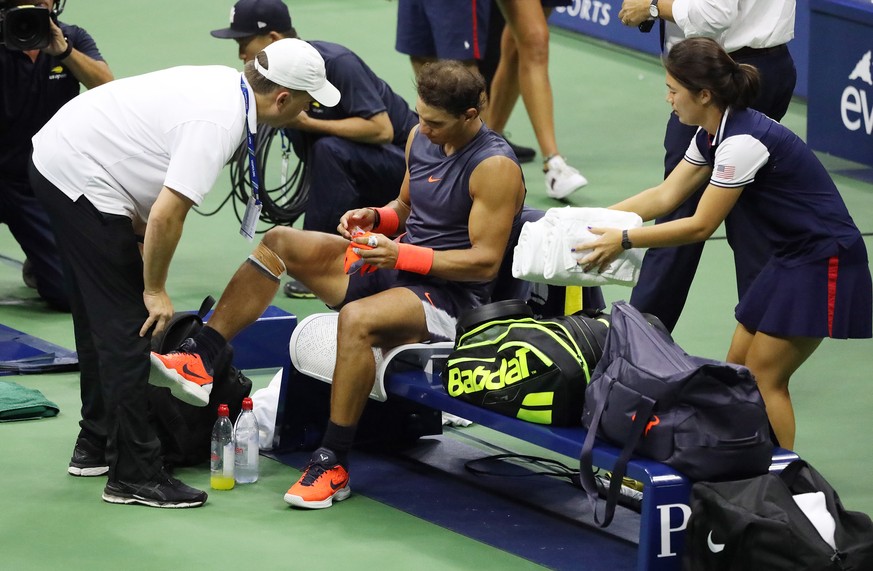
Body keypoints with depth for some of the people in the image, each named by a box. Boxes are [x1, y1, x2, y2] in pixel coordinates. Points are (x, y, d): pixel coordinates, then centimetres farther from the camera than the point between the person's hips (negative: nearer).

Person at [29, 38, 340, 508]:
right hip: (81, 181, -10)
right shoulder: (218, 122, -24)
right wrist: (155, 290, -14)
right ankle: (134, 476, -6)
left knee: (100, 319, 21)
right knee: (127, 327, -7)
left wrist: (137, 233, 16)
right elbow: (167, 215, -26)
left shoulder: (225, 82, 4)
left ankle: (96, 444, 33)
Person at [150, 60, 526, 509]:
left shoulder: (495, 168, -16)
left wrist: (402, 255, -25)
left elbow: (485, 262, -20)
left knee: (356, 318, -38)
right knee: (279, 241, 0)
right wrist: (375, 218, 1)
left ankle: (333, 463, -30)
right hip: (395, 267, 9)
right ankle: (202, 359, -3)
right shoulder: (421, 137, 8)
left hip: (450, 295, -9)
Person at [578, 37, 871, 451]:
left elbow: (700, 226, -22)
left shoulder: (743, 141, -25)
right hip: (791, 260, 10)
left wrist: (624, 240, -17)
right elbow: (665, 196, 7)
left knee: (764, 378, -7)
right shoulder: (711, 135, 4)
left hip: (823, 267, -10)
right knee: (737, 369, 9)